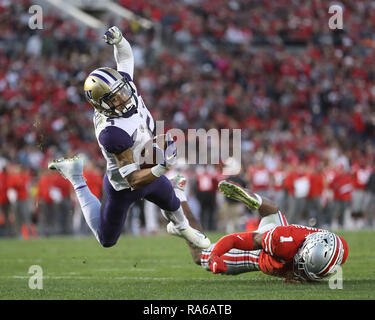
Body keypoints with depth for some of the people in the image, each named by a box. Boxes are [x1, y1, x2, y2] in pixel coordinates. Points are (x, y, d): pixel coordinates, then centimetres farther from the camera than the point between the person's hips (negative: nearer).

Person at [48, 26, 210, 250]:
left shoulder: (125, 85, -22)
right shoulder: (112, 133, -42)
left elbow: (125, 56, -1)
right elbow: (134, 180, -38)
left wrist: (118, 40, -24)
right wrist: (162, 167, -52)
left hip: (149, 173, 7)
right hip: (123, 188, -7)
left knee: (172, 204, 32)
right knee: (106, 240, 17)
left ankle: (181, 227, 68)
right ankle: (77, 180, 29)